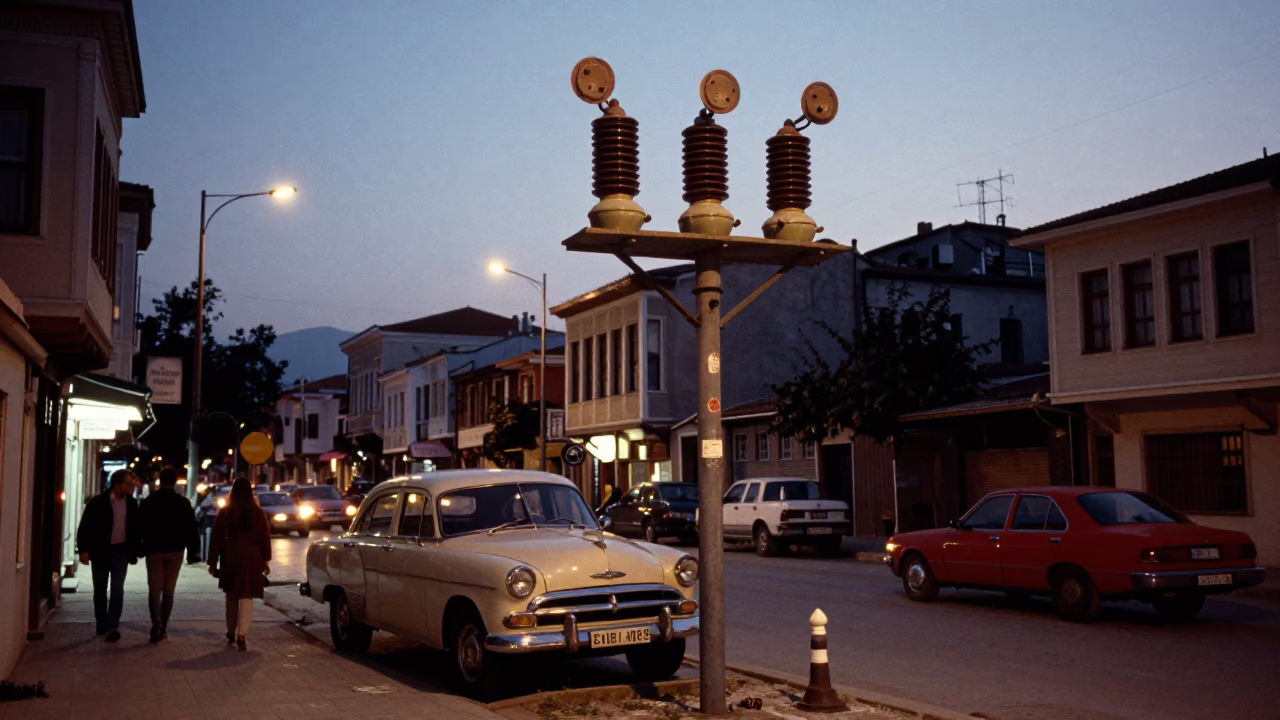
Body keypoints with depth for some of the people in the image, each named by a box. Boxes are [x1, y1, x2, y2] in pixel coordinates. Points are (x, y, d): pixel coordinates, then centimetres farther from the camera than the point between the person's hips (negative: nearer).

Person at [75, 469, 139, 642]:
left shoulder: (132, 504, 0)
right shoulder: (98, 502, -9)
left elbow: (135, 529, 7)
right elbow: (85, 527, -6)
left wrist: (134, 551, 4)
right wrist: (83, 550, -12)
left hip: (121, 551, 1)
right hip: (100, 551, -1)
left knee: (117, 589, -6)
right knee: (100, 590, 10)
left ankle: (113, 626, -6)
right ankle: (101, 624, 22)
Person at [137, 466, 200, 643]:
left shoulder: (148, 502, 0)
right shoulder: (183, 503, -2)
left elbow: (139, 529, 1)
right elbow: (191, 529, -3)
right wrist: (193, 550, 4)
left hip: (153, 550, 0)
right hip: (175, 551, 0)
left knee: (154, 589, 2)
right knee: (168, 590, 8)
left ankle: (156, 623, -19)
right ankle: (162, 628, 10)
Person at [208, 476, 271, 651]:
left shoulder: (224, 513, -2)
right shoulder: (258, 513, -1)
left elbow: (216, 539, -2)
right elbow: (265, 539, 2)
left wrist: (213, 562, 3)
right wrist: (265, 561, 11)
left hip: (230, 558, 1)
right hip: (252, 558, -1)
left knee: (232, 595, 17)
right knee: (246, 597, -2)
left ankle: (231, 632, 25)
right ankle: (242, 634, -15)